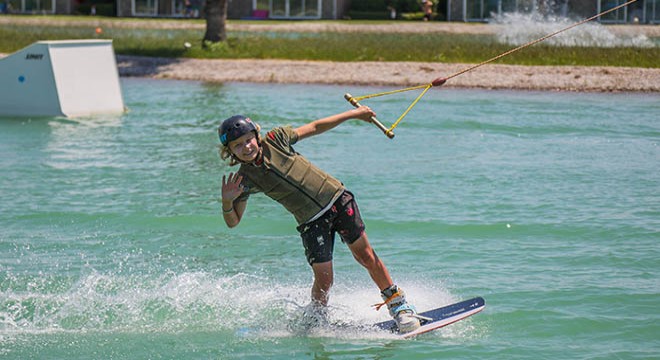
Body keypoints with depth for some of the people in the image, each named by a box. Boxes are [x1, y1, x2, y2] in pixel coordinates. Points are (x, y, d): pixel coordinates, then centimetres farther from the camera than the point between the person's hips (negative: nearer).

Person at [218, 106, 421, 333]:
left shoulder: (275, 140, -8)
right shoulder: (244, 180, -10)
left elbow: (314, 128, 5)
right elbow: (232, 222, -6)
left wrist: (353, 114, 10)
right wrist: (227, 201, -28)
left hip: (336, 198, 1)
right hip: (312, 223, -1)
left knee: (365, 256, 1)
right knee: (323, 281, -8)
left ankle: (397, 302, 15)